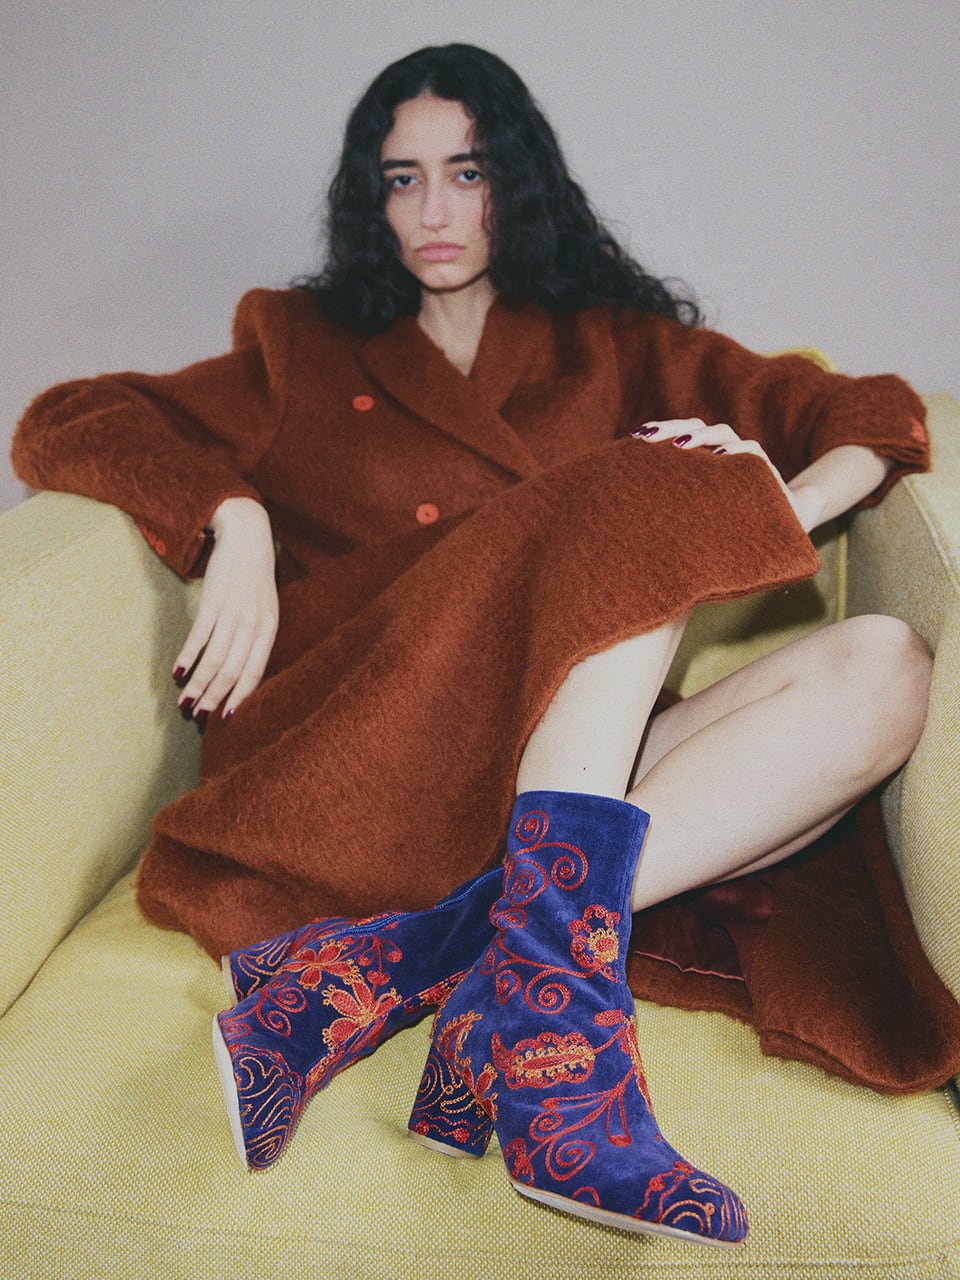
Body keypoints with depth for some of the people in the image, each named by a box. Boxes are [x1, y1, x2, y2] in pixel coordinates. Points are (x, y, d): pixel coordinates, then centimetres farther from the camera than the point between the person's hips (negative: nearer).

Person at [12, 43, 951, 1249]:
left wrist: (781, 505, -4)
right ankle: (548, 1015, -36)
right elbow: (62, 426, 12)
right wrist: (234, 519, -7)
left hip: (573, 785, 3)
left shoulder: (615, 348, 23)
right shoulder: (307, 351, 20)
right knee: (643, 515, -21)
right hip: (365, 747, -2)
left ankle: (385, 966, -33)